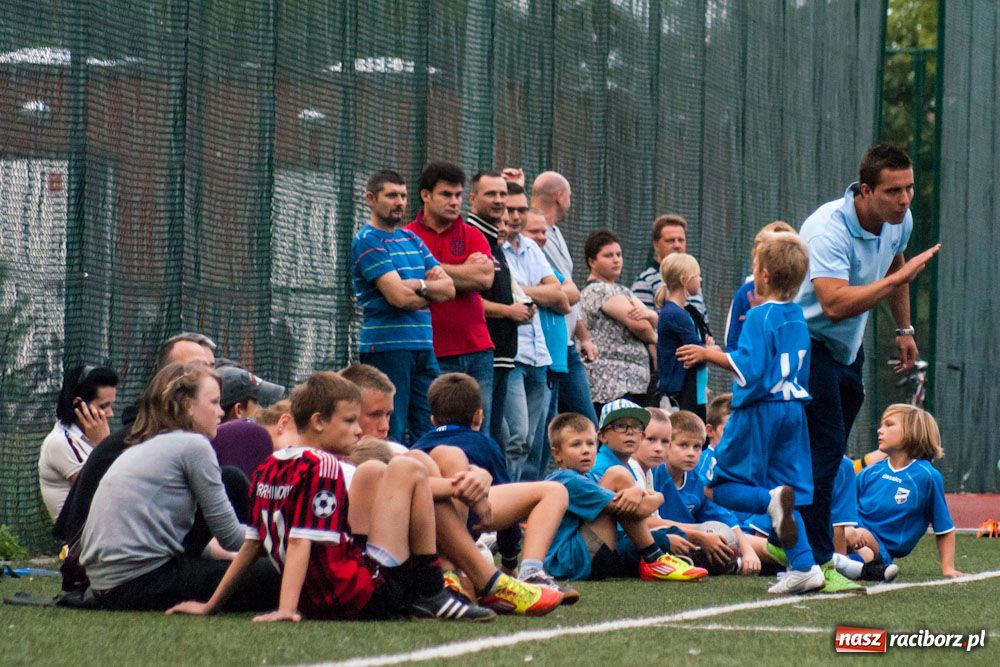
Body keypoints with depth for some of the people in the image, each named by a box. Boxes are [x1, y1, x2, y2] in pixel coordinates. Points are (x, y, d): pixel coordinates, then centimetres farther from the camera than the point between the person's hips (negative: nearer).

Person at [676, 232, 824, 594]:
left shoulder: (759, 316, -11)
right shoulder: (799, 319, 11)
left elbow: (748, 366, -20)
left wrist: (709, 354, -9)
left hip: (759, 409, -7)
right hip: (794, 408, 7)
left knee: (724, 486, 0)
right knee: (793, 490, 8)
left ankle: (771, 499, -29)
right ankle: (804, 566, -4)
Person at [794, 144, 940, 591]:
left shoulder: (900, 220, -4)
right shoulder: (827, 229, -30)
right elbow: (835, 304, -42)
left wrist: (904, 329, 25)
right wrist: (899, 277, -39)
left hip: (848, 348, 9)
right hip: (809, 344, -9)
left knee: (830, 454, 12)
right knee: (824, 450, -17)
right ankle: (817, 562, -15)